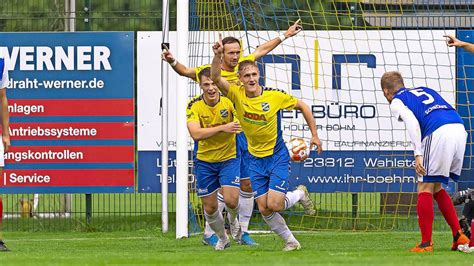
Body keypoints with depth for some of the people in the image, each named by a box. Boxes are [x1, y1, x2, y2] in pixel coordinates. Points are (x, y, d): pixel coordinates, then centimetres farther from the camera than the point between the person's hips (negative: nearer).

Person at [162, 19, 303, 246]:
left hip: (243, 134, 6)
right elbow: (185, 72, -19)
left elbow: (261, 50, 20)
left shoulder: (241, 66, 6)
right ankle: (209, 234, -1)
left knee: (247, 185, 6)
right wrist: (173, 62, -39)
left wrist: (285, 35, 28)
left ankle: (243, 232, 16)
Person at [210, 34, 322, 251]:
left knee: (274, 205, -14)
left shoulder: (275, 96, -14)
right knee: (264, 209, 0)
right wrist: (217, 55, -41)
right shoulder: (237, 95, -10)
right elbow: (215, 78, -25)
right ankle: (290, 241, 21)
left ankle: (300, 194, 19)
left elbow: (302, 107, 2)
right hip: (256, 160, 3)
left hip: (277, 156, -3)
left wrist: (314, 134, 2)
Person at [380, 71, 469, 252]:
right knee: (436, 187, 20)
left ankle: (426, 243, -2)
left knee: (425, 187, 2)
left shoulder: (396, 102, 13)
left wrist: (418, 154, -11)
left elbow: (413, 123, -6)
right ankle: (458, 236, 14)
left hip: (439, 133, -7)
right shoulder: (425, 90, 33)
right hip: (460, 129, 7)